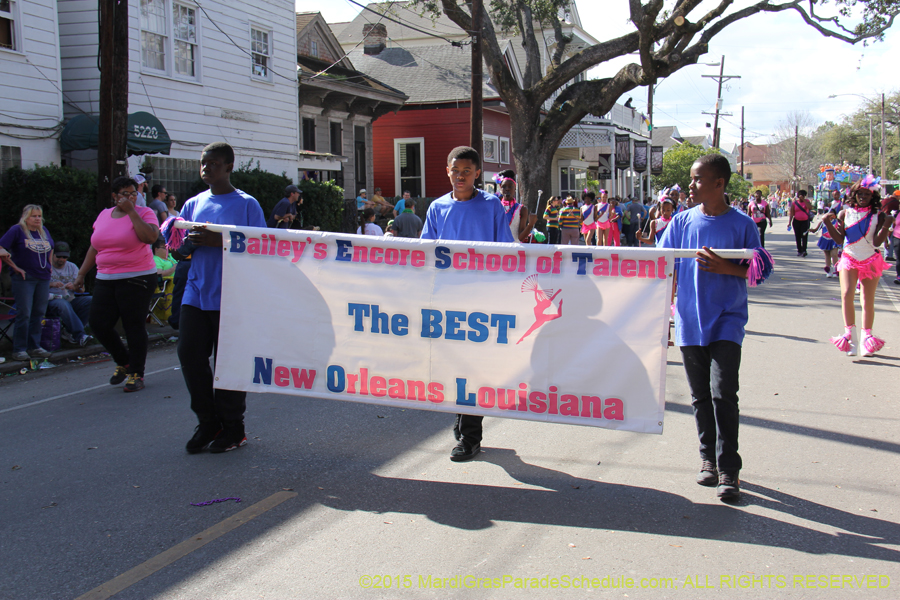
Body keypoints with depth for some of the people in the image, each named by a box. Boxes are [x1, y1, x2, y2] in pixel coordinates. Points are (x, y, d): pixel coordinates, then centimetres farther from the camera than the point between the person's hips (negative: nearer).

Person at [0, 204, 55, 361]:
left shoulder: (44, 231, 12)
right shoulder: (17, 230, -6)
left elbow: (50, 248, 29)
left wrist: (49, 265, 16)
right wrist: (15, 267, -11)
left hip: (43, 278, 6)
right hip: (24, 278, -6)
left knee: (39, 313, 7)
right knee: (24, 314, -6)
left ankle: (34, 347, 15)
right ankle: (19, 349, 0)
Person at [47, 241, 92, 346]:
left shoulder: (72, 267, 16)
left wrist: (74, 286, -18)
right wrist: (51, 284, -29)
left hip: (70, 300, 5)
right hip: (51, 301, -5)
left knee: (91, 301, -21)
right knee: (63, 304, -39)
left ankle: (68, 331, -20)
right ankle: (79, 335, -43)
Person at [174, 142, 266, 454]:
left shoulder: (246, 204, 0)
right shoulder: (193, 204, 15)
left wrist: (219, 241, -20)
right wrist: (189, 241, -5)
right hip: (196, 291, 5)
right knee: (189, 352, -1)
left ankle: (233, 427, 14)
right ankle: (207, 422, 15)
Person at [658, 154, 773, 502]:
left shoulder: (741, 224, -3)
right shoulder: (682, 222, 5)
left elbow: (758, 271, 0)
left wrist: (725, 267, -17)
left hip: (727, 320, -3)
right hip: (690, 321, 4)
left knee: (723, 393, -12)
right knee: (700, 396, 11)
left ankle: (729, 471, -4)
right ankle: (708, 458, 26)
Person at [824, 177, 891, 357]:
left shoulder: (878, 215, -3)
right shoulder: (845, 213, 0)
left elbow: (877, 242, -12)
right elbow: (839, 240, -3)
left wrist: (886, 226, -24)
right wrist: (829, 224, -13)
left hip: (870, 260, 0)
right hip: (849, 259, 0)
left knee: (868, 302, 8)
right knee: (846, 294, -21)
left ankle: (866, 338, 19)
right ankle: (850, 335, -20)